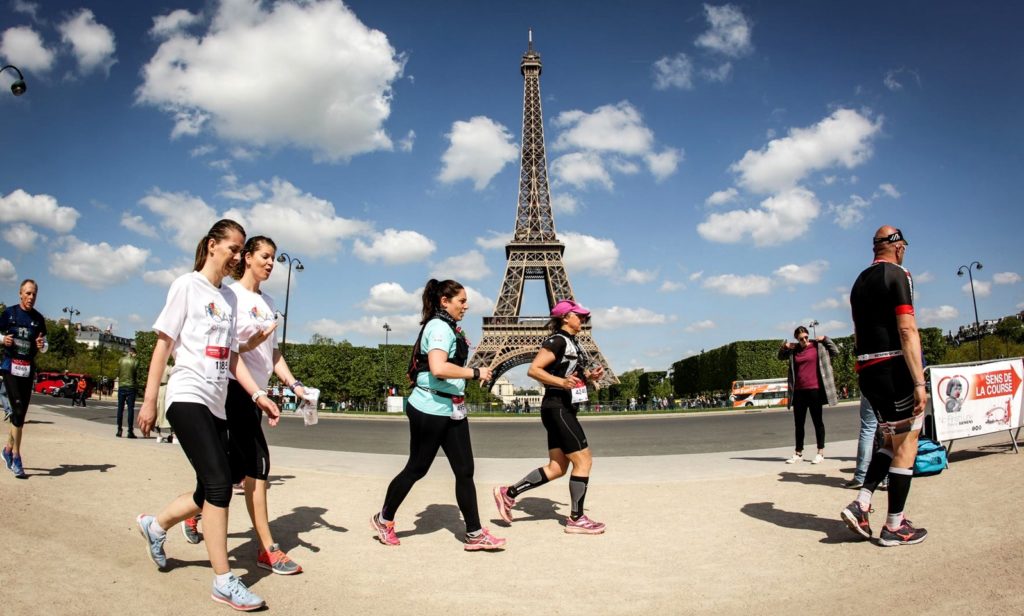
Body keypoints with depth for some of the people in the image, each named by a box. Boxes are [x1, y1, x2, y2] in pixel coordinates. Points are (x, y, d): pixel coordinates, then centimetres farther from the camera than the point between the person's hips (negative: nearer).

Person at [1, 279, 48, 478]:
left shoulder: (38, 319, 8)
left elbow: (45, 345, 14)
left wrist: (42, 345, -9)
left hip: (28, 369, 4)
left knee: (21, 412, 8)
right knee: (18, 410, -13)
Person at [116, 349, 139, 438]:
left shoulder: (121, 360, 3)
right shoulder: (135, 361, -6)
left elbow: (117, 373, 7)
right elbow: (137, 375, -5)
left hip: (121, 386, 3)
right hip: (131, 387, -3)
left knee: (120, 409, 10)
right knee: (130, 409, -1)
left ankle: (119, 430, 12)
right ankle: (130, 431, -2)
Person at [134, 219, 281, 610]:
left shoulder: (230, 297, 16)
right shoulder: (187, 285, -1)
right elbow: (163, 344, -3)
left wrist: (258, 394, 5)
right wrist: (149, 401, -6)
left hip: (217, 405, 7)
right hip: (188, 398, -7)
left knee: (211, 491, 8)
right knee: (219, 483, -15)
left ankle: (155, 526, 37)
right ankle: (224, 582, -6)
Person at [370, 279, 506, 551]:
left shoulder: (450, 328, 13)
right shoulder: (440, 326, -16)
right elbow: (438, 368, -30)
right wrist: (476, 373, -21)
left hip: (452, 410, 9)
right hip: (430, 409, -9)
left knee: (465, 471, 6)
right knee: (416, 468, 7)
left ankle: (475, 534, 12)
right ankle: (383, 520, 28)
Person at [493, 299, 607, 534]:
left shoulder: (573, 343, 17)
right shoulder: (557, 341, -13)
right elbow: (533, 370, -20)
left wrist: (590, 376, 5)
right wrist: (562, 382, -30)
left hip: (564, 410, 10)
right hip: (558, 408, -10)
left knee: (557, 467, 9)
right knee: (583, 461, -5)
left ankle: (508, 493, 14)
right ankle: (576, 519, 6)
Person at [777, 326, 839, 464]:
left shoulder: (818, 346, 1)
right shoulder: (793, 350, 10)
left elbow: (835, 351, -1)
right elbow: (781, 357, 24)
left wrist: (825, 339, -7)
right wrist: (784, 347, 6)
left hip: (814, 389, -4)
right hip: (798, 391, 4)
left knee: (817, 421, 4)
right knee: (798, 423, 8)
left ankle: (821, 453, 12)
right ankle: (799, 454, 17)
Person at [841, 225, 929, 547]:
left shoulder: (860, 281, 17)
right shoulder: (898, 275, -8)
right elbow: (907, 330, -17)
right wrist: (919, 382, -19)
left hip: (867, 371, 8)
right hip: (895, 368, -8)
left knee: (892, 441, 18)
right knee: (905, 447, 1)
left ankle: (861, 504, 7)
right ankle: (894, 526, 7)